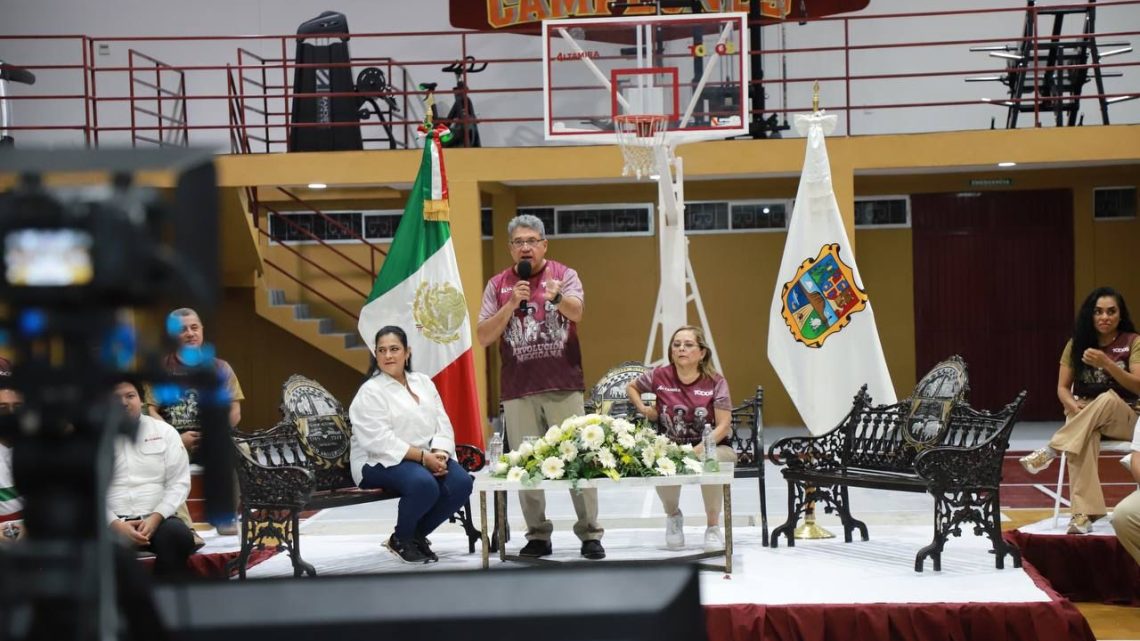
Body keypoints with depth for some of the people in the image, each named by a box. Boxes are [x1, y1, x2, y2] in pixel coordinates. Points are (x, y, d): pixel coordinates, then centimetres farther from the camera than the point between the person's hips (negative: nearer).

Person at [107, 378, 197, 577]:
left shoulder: (164, 431, 12)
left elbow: (179, 483, 6)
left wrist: (156, 518, -11)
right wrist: (115, 524, -14)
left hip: (157, 518, 1)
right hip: (111, 522, -1)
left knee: (178, 535, -34)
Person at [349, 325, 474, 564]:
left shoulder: (423, 382, 13)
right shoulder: (370, 392, -8)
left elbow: (443, 425, 6)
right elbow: (380, 441, -18)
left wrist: (439, 453, -15)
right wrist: (423, 457, -24)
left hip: (428, 457, 6)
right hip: (380, 462, -6)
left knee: (461, 482, -20)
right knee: (424, 484, -35)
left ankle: (417, 535, 2)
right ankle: (400, 540, -6)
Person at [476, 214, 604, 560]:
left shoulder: (564, 275, 5)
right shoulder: (498, 285, 9)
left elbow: (576, 313, -14)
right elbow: (484, 337, 2)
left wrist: (556, 297, -37)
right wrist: (512, 305, -11)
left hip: (564, 386, -2)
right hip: (518, 389, 2)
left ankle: (590, 534, 5)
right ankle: (538, 536, 13)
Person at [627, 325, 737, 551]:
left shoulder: (715, 382, -4)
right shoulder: (660, 376, 1)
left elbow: (724, 425, -9)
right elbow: (631, 387, 22)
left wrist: (698, 450, -23)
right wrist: (643, 409, 3)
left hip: (711, 446, -1)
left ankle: (713, 527, -12)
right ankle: (673, 516, 2)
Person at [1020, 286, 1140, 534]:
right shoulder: (1077, 343, 5)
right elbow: (1062, 387, 6)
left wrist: (1105, 362, -25)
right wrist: (1074, 407, -18)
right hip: (1082, 419, 1)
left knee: (1107, 398, -39)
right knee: (1086, 438, -38)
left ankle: (1049, 451, -37)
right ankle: (1083, 513, -51)